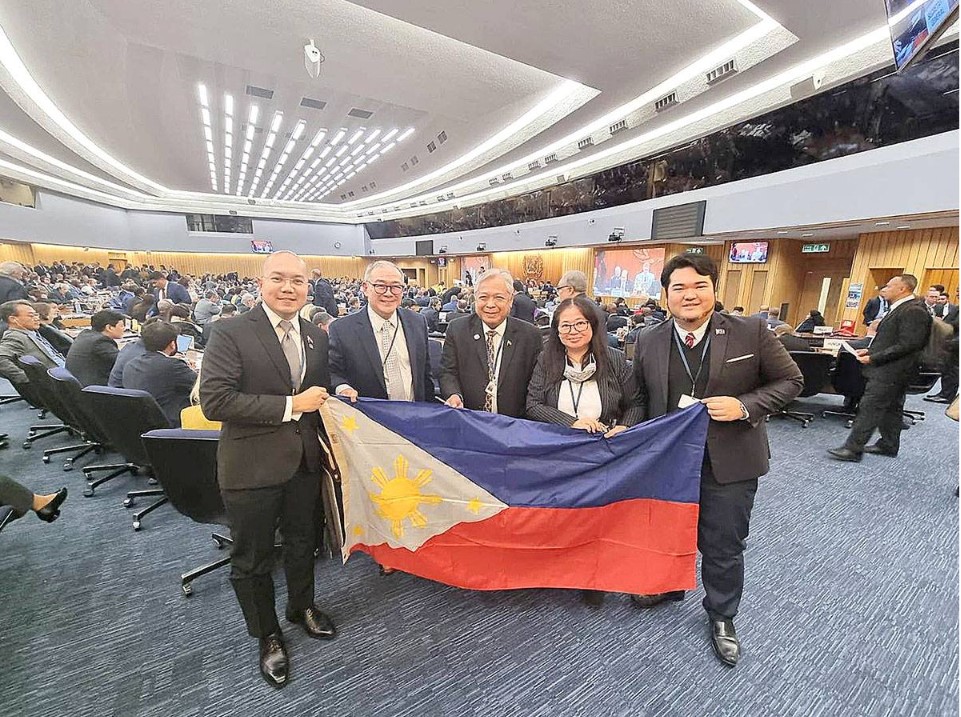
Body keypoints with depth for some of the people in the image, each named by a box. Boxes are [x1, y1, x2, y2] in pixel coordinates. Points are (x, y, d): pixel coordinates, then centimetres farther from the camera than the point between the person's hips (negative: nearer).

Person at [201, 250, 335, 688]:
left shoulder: (317, 337, 3)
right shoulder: (231, 334, -14)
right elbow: (213, 400, -22)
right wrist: (289, 406, -24)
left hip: (306, 460, 5)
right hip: (253, 467, -4)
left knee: (302, 541, 24)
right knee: (252, 558, 16)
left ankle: (302, 606, 51)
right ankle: (266, 634, 42)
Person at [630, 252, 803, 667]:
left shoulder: (750, 333, -10)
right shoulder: (649, 343, -4)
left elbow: (790, 381, -2)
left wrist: (744, 407, -19)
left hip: (729, 461, -2)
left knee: (723, 546, 15)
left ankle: (721, 617, 42)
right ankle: (668, 586, 51)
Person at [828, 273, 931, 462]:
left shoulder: (914, 311, -16)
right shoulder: (900, 308, 14)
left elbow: (908, 345, -22)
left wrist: (874, 358, -21)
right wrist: (871, 350, 8)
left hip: (890, 371, -10)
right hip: (891, 370, 10)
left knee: (869, 408, -9)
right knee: (891, 408, 17)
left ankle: (852, 449, -6)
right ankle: (888, 445, 29)